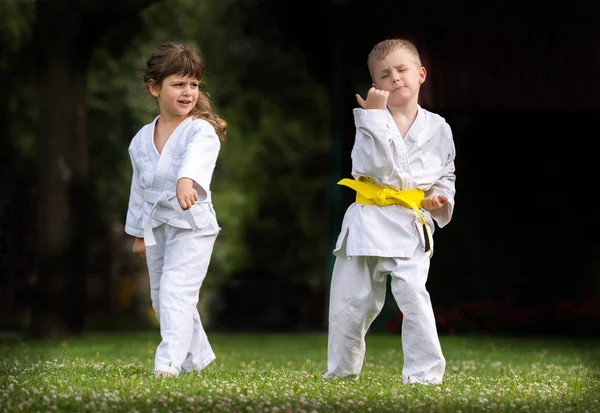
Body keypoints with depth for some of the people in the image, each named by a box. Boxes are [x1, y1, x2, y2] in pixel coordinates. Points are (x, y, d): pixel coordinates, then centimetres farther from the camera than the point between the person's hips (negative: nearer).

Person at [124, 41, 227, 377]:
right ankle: (198, 358, 33)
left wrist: (186, 180, -60)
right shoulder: (142, 139, 3)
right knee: (161, 298, 15)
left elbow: (197, 157, -39)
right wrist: (139, 233, 18)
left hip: (192, 226, -7)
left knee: (176, 292, -19)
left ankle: (169, 362, -22)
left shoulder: (201, 130, -15)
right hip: (156, 226, 7)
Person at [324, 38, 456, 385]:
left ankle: (425, 373, -11)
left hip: (411, 226, 0)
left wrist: (441, 198, -2)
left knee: (413, 295, -20)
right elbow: (375, 166, -18)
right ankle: (342, 371, 28)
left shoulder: (437, 128, 5)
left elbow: (447, 174, 18)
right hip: (368, 223, 0)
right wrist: (375, 115, -21)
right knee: (352, 301, 8)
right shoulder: (371, 120, -2)